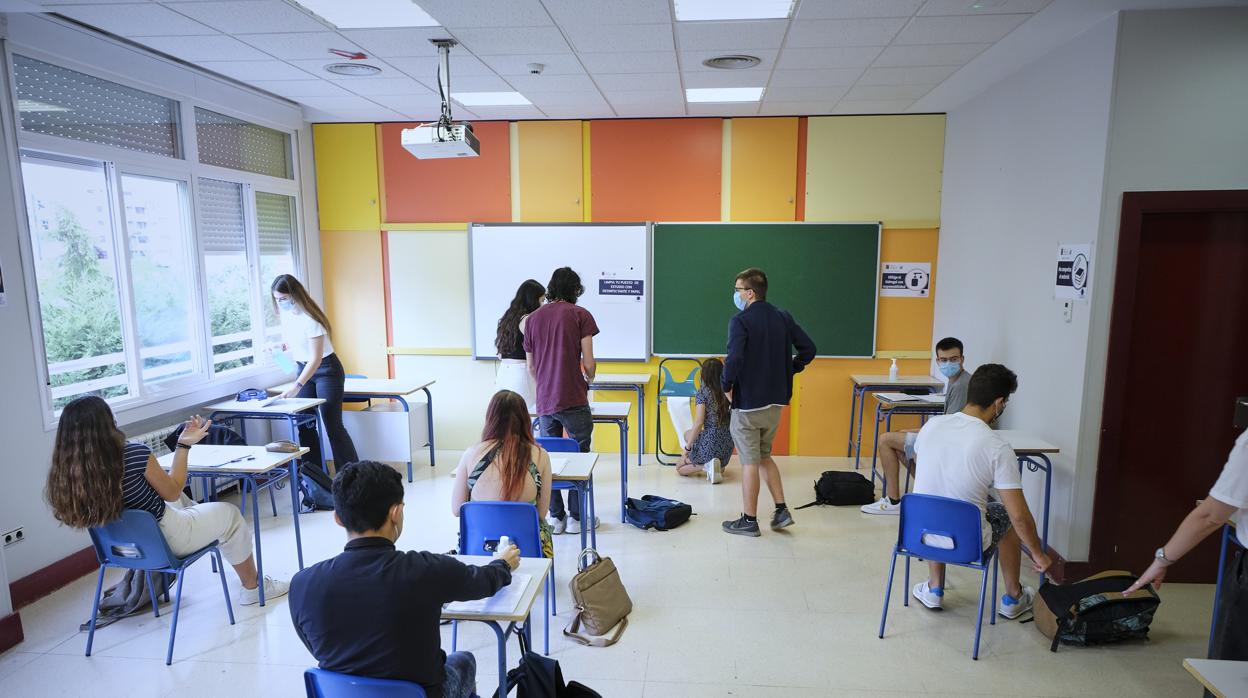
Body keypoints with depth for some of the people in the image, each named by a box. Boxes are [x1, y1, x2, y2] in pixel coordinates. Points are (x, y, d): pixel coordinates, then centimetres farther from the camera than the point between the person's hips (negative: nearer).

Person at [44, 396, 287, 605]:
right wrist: (184, 445, -5)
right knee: (229, 514, 16)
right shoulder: (134, 455, -30)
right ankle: (253, 588, 30)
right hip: (165, 540, -6)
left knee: (182, 503, 31)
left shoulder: (64, 472, -15)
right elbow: (172, 492, -13)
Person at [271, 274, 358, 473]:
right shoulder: (285, 314, -1)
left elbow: (316, 359, -26)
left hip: (326, 369, -8)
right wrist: (279, 347, -4)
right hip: (304, 369, 8)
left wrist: (297, 386, -31)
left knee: (333, 424, -8)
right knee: (304, 424, 4)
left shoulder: (309, 319, -24)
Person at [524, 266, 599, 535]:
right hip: (574, 400, -4)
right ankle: (576, 517, 13)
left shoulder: (532, 318, 10)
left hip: (544, 402, 4)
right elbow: (588, 364, -7)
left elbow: (531, 366, 14)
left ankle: (556, 516, 18)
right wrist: (589, 379, 15)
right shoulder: (580, 315, -4)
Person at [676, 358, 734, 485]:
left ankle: (707, 467, -9)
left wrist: (687, 448, -10)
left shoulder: (702, 393, -11)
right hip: (728, 445, 6)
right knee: (688, 434, 31)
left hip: (710, 442, -6)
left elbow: (698, 423, -17)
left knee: (680, 467, 19)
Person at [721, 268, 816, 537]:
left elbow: (734, 359, -27)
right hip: (776, 401, 7)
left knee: (750, 462, 4)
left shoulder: (740, 321, -15)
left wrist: (726, 385, -11)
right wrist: (787, 371, 13)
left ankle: (749, 520, 14)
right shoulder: (783, 318, 6)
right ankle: (781, 511, 19)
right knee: (764, 456, 22)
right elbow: (808, 349, 6)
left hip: (748, 402, -7)